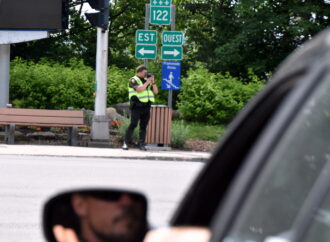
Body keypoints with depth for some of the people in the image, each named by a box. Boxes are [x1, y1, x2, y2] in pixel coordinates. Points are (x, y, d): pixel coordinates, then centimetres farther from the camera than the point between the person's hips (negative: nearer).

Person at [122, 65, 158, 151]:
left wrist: (153, 82, 2)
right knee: (133, 124, -11)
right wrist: (147, 82, -11)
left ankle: (141, 144, 6)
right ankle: (125, 143, -7)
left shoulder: (146, 80, 17)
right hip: (137, 106, -6)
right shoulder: (133, 80, -1)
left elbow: (156, 92, 15)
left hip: (146, 107, 6)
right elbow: (139, 89, -20)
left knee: (144, 126, 3)